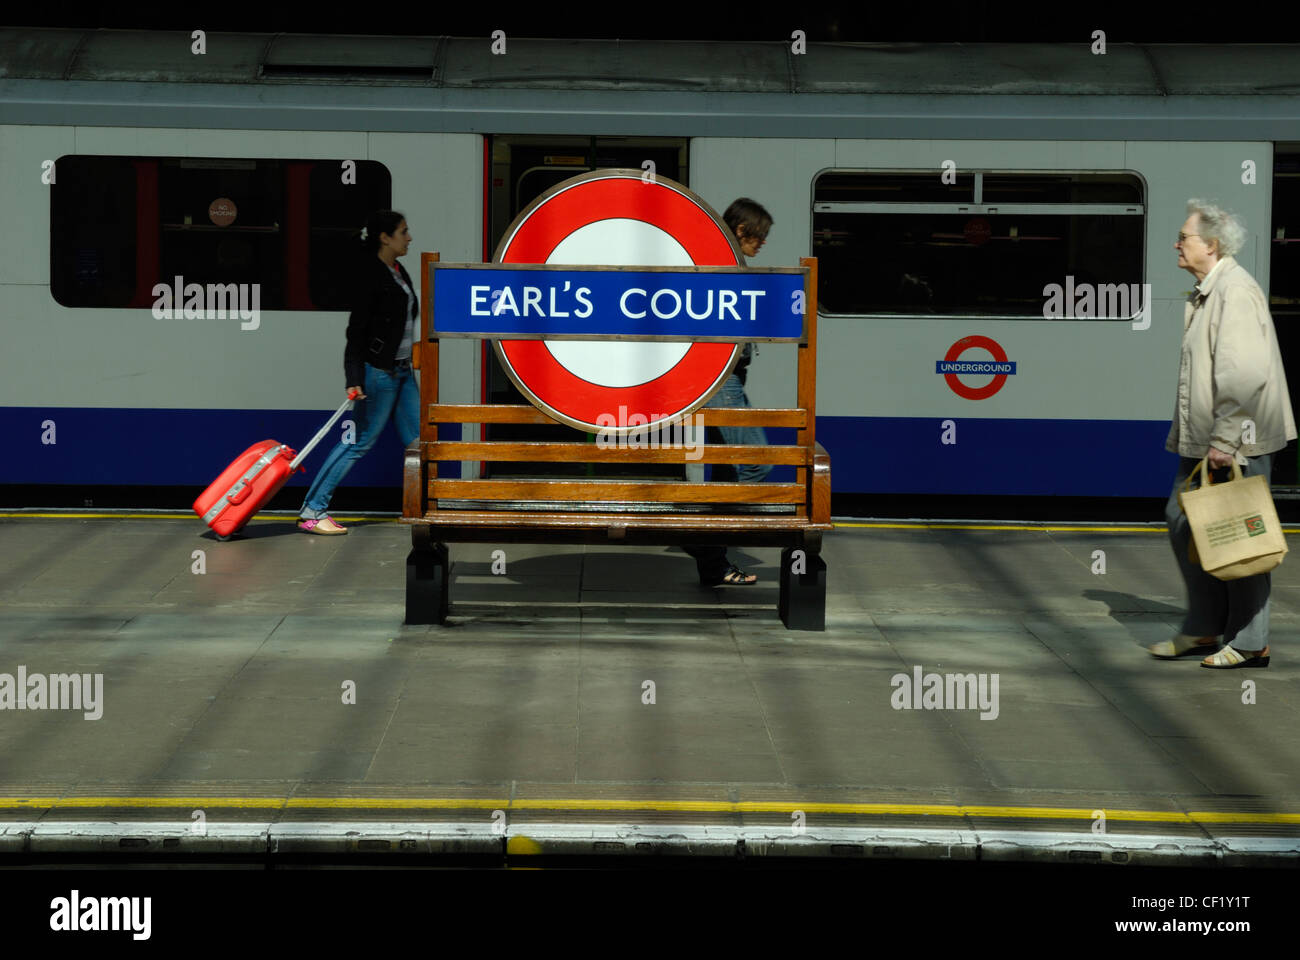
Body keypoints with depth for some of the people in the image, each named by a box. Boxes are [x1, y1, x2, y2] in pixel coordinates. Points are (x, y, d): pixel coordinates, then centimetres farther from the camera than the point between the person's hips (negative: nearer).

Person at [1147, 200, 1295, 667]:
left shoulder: (1237, 291, -17)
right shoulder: (1205, 293, 16)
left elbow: (1243, 374, -25)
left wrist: (1223, 440, -26)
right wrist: (1185, 431, 20)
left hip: (1236, 441, -10)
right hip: (1204, 439, 10)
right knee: (1181, 520, 12)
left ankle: (1249, 643, 7)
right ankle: (1203, 629, 22)